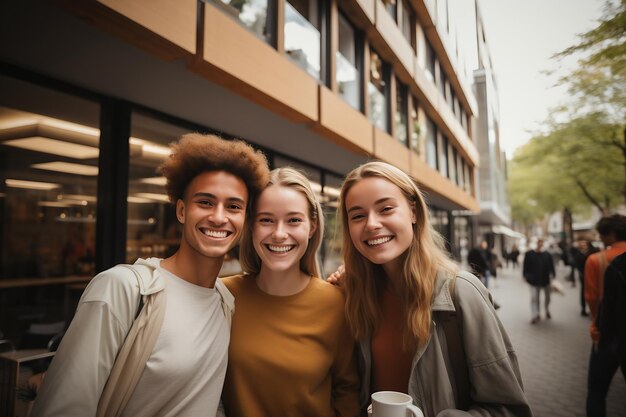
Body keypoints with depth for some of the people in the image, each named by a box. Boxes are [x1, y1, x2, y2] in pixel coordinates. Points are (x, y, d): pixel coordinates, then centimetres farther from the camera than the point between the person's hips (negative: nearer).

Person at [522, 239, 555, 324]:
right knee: (534, 298, -7)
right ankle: (536, 315, -1)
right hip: (534, 281, -2)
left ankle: (547, 311, 44)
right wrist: (525, 275, -4)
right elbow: (525, 266, -1)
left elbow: (551, 267, 0)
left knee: (547, 297, 17)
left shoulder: (547, 255, -2)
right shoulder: (529, 254, -5)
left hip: (546, 280, 2)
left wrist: (553, 276, -9)